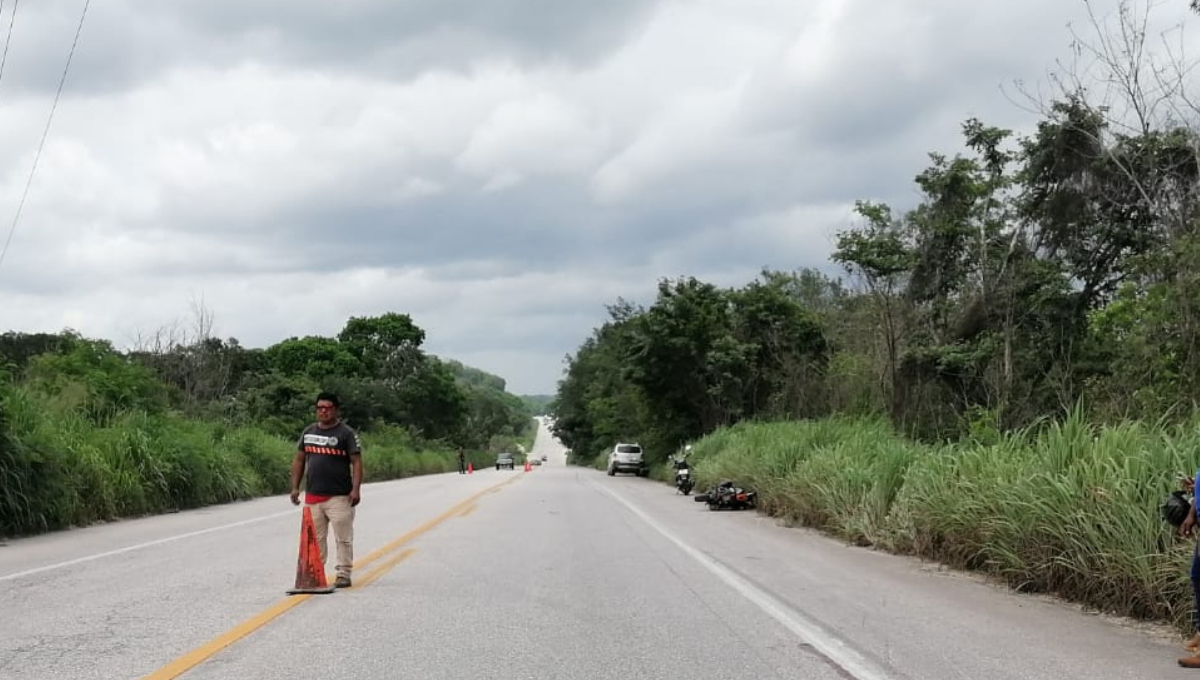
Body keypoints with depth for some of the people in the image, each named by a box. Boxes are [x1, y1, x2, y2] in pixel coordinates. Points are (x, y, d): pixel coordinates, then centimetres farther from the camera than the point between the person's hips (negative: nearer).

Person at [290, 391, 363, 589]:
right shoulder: (308, 432, 13)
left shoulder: (346, 433, -3)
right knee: (315, 538, 9)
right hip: (312, 496, 5)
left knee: (343, 537, -4)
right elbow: (299, 460, 18)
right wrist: (295, 487, 11)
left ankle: (344, 574, 1)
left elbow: (356, 462, -7)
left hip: (339, 497, -5)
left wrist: (356, 489, -16)